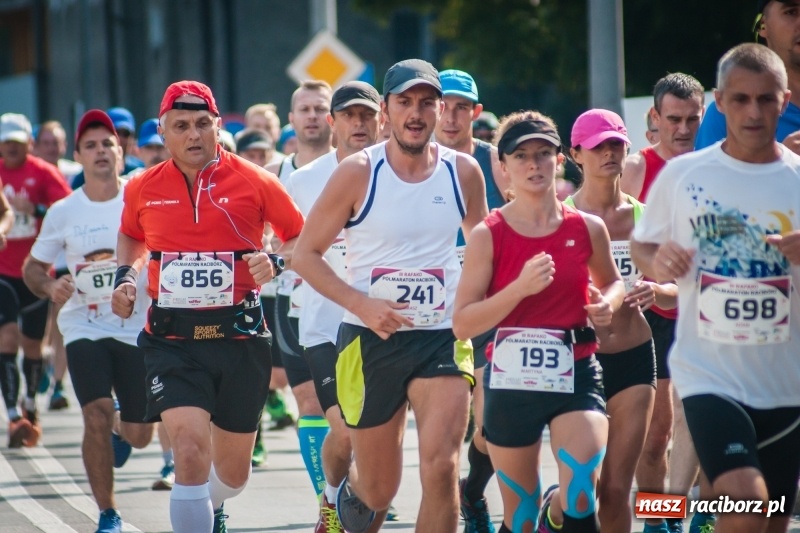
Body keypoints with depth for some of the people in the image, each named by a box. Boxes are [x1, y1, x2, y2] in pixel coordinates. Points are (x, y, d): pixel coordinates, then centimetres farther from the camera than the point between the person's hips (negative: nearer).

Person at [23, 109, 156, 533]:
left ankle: (122, 428, 46)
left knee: (138, 436, 6)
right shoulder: (63, 212, -2)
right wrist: (50, 288, -13)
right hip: (85, 327, 0)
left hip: (139, 328, 0)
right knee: (97, 417, -18)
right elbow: (33, 266, 9)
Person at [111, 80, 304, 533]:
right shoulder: (143, 189, 4)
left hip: (239, 337, 0)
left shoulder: (253, 182, -3)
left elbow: (302, 237, 5)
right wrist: (126, 276, 6)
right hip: (172, 339, 0)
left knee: (233, 472, 14)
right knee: (190, 447, -22)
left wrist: (276, 262, -15)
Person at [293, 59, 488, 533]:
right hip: (370, 339, -1)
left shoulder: (464, 172, 1)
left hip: (442, 337, 1)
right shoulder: (358, 173, -7)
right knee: (378, 490, 9)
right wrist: (362, 304, -16)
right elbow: (305, 254, -3)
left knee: (441, 467, -19)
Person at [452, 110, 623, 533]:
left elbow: (612, 281, 24)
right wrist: (520, 287, -21)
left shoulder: (588, 229, 3)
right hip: (512, 379, 0)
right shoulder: (488, 236, -4)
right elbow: (462, 324, -9)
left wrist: (608, 303, 0)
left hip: (575, 375, 0)